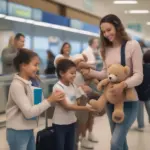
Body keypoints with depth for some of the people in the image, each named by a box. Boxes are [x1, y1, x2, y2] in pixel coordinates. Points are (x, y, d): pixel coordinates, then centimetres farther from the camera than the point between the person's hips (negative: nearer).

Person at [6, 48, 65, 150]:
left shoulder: (29, 83, 7)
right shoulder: (17, 85, -20)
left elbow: (34, 105, 8)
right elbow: (28, 112, -24)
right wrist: (50, 100, -21)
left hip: (29, 130, 8)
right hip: (18, 132, -8)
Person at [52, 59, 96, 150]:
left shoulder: (73, 86, 2)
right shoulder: (58, 87, -20)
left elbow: (78, 102, 6)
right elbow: (67, 106, -24)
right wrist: (85, 108, -29)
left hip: (72, 121, 7)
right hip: (60, 123, -6)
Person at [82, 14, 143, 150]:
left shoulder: (132, 45, -9)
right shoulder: (106, 49, 8)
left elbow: (139, 76, -13)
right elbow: (106, 74, 11)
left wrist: (123, 84, -30)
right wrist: (91, 72, -7)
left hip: (128, 101, -6)